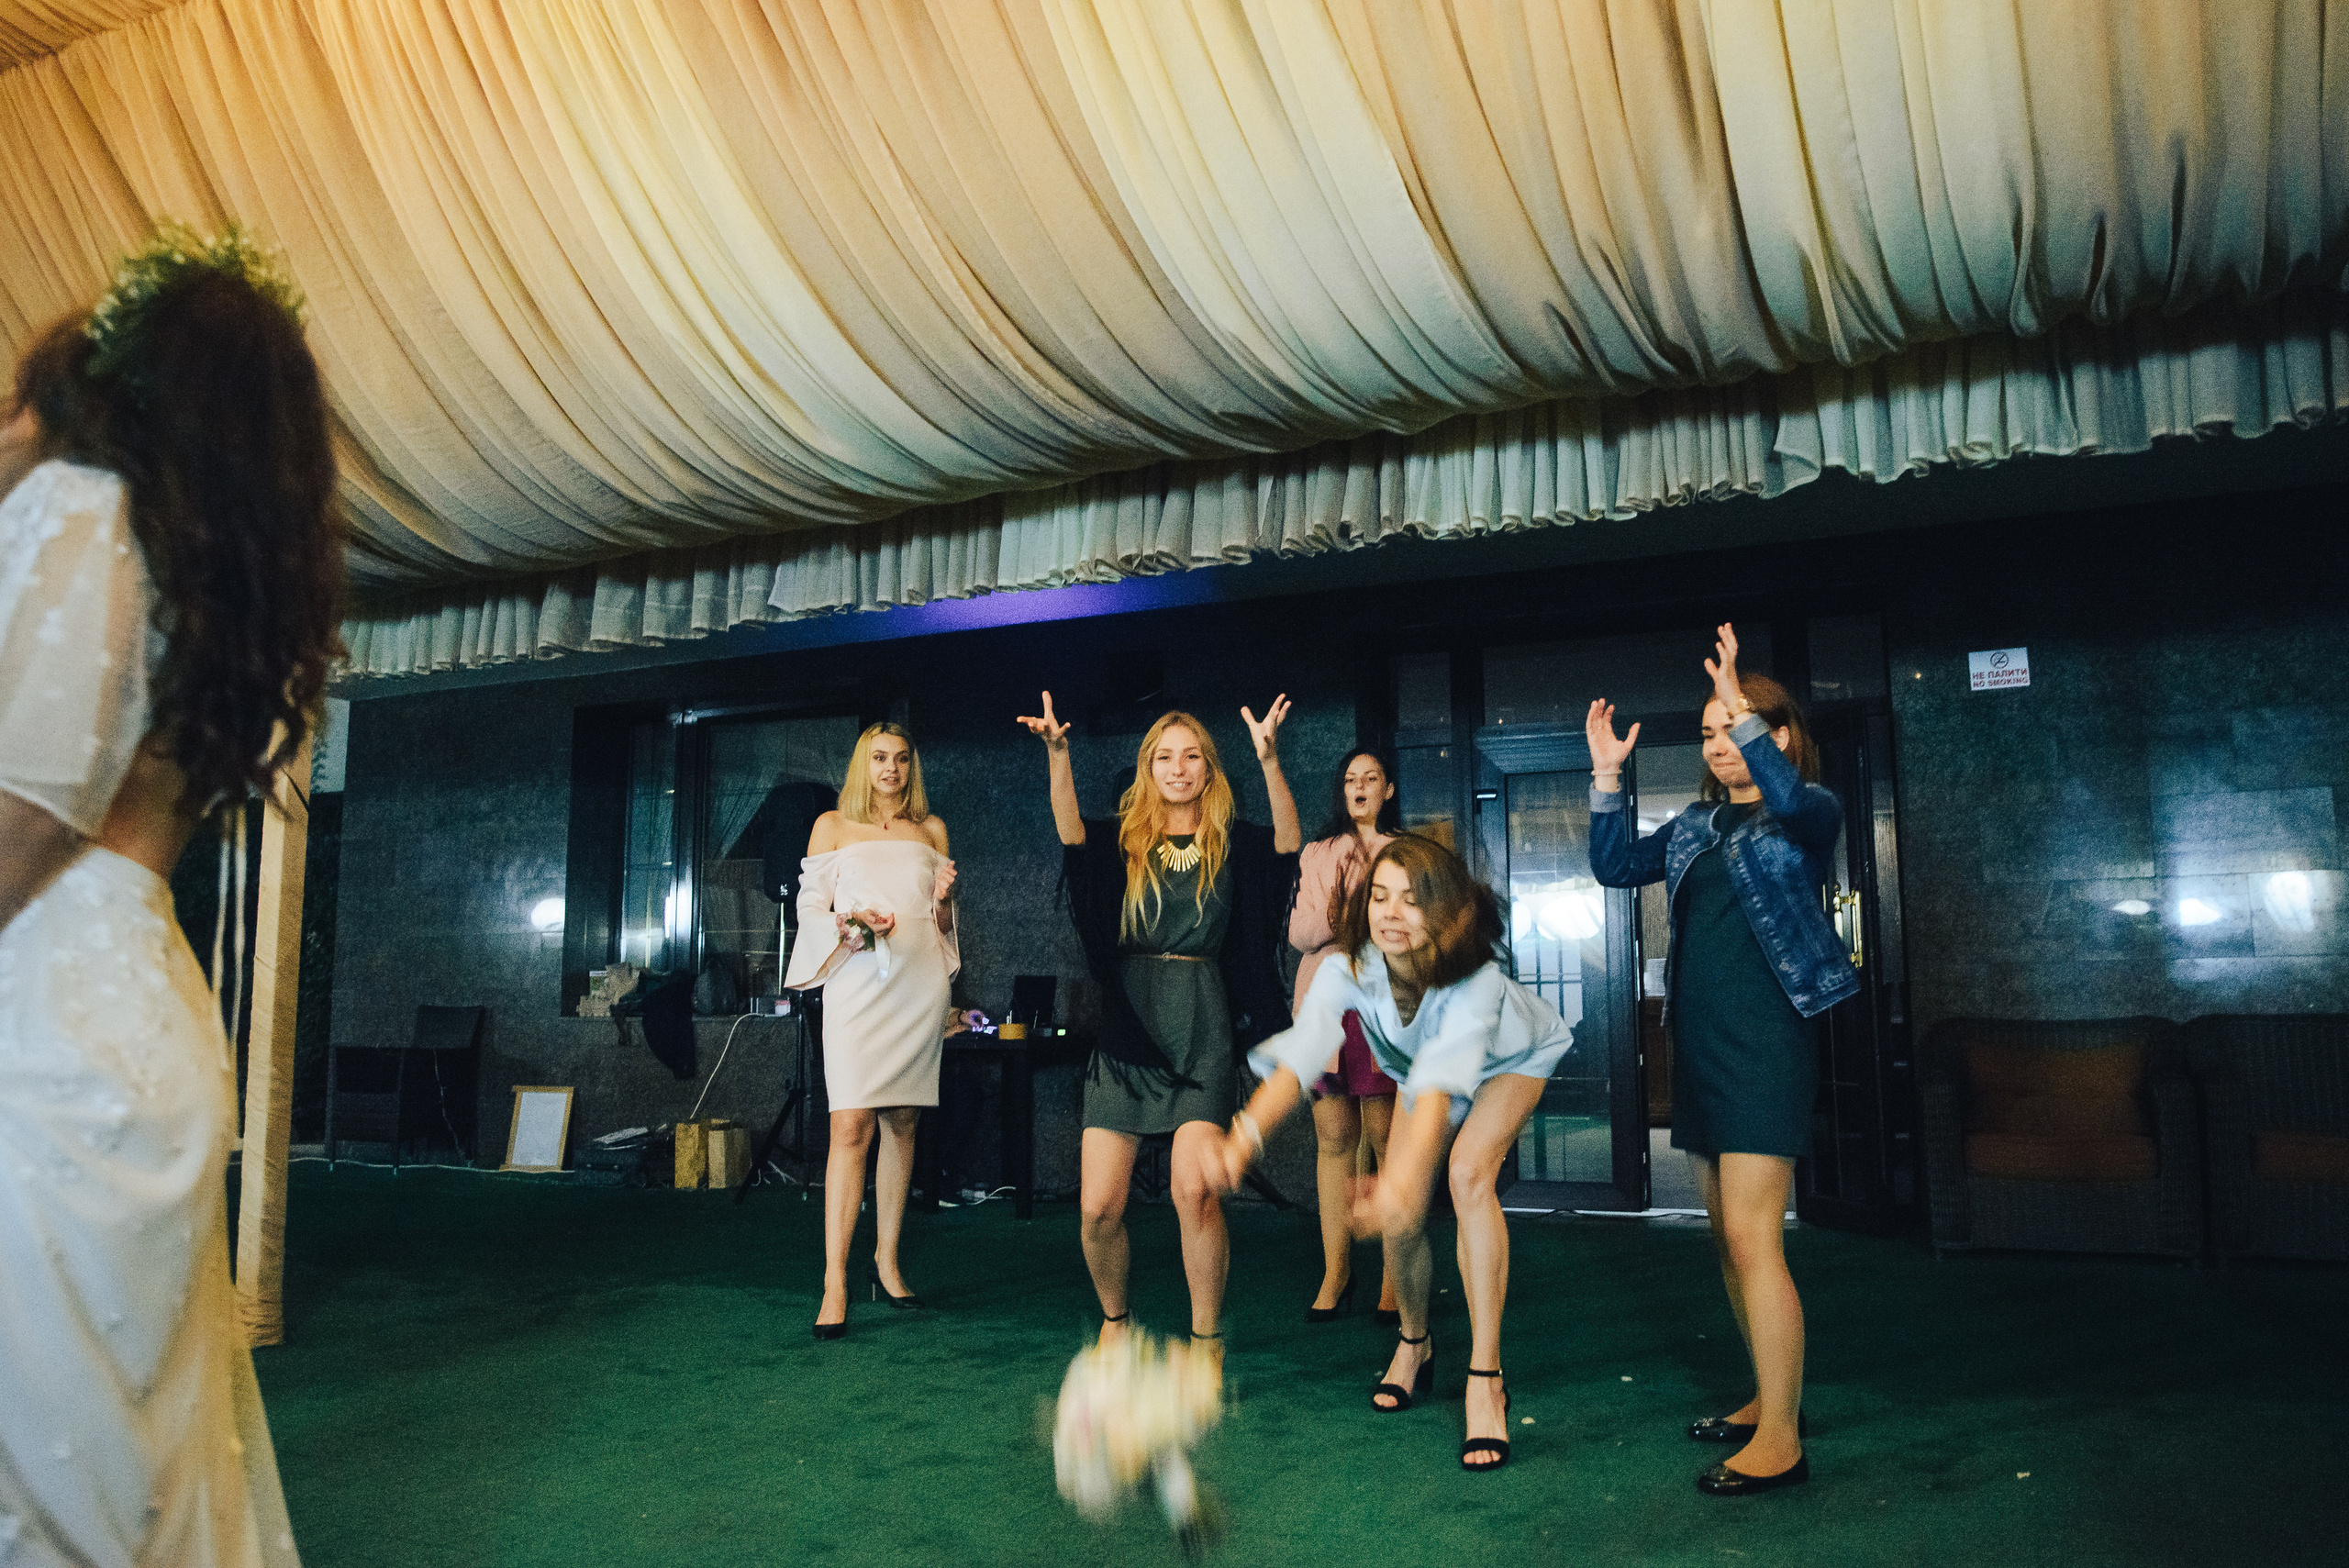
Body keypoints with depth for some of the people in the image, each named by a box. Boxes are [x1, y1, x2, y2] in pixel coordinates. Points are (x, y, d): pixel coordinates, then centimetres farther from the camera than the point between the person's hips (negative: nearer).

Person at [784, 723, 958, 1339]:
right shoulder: (833, 825, 11)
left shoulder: (931, 830, 18)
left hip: (920, 983, 3)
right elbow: (809, 907, 6)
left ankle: (887, 1262, 15)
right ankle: (835, 1284, -11)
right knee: (852, 1126, -11)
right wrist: (848, 928, -13)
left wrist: (943, 899, -2)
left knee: (901, 1123, 5)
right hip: (857, 982, -3)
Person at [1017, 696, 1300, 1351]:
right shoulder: (1124, 840, 6)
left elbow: (1288, 842, -16)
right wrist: (1058, 755, -31)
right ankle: (1114, 1319, 29)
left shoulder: (1231, 843, 5)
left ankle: (1206, 1342, 1)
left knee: (1194, 1189, -19)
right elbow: (1070, 831, -15)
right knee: (1099, 1206, -1)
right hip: (1127, 1027, 1)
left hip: (1202, 1032, -1)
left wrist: (1269, 760, -31)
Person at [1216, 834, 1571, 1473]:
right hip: (1426, 1069, 3)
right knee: (1398, 1218, -8)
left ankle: (1485, 1379, -19)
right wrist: (1242, 1139, -67)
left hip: (1513, 1060, -3)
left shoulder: (1476, 980, -42)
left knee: (1469, 1171, -29)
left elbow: (1442, 1080, -55)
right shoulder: (1348, 972, -34)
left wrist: (1402, 1175, -72)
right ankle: (1415, 1343, 25)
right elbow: (1299, 1053, -49)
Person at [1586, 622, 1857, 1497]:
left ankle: (1780, 1443, -4)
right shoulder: (1696, 826, 16)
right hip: (1697, 1037, 8)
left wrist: (1743, 709, -32)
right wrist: (1607, 777, 4)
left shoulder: (1807, 811, -3)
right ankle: (1770, 1400, 27)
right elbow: (1614, 867, 14)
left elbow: (1792, 802, -26)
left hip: (1766, 1039, -7)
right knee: (1728, 1236, 13)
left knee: (1752, 1239, -11)